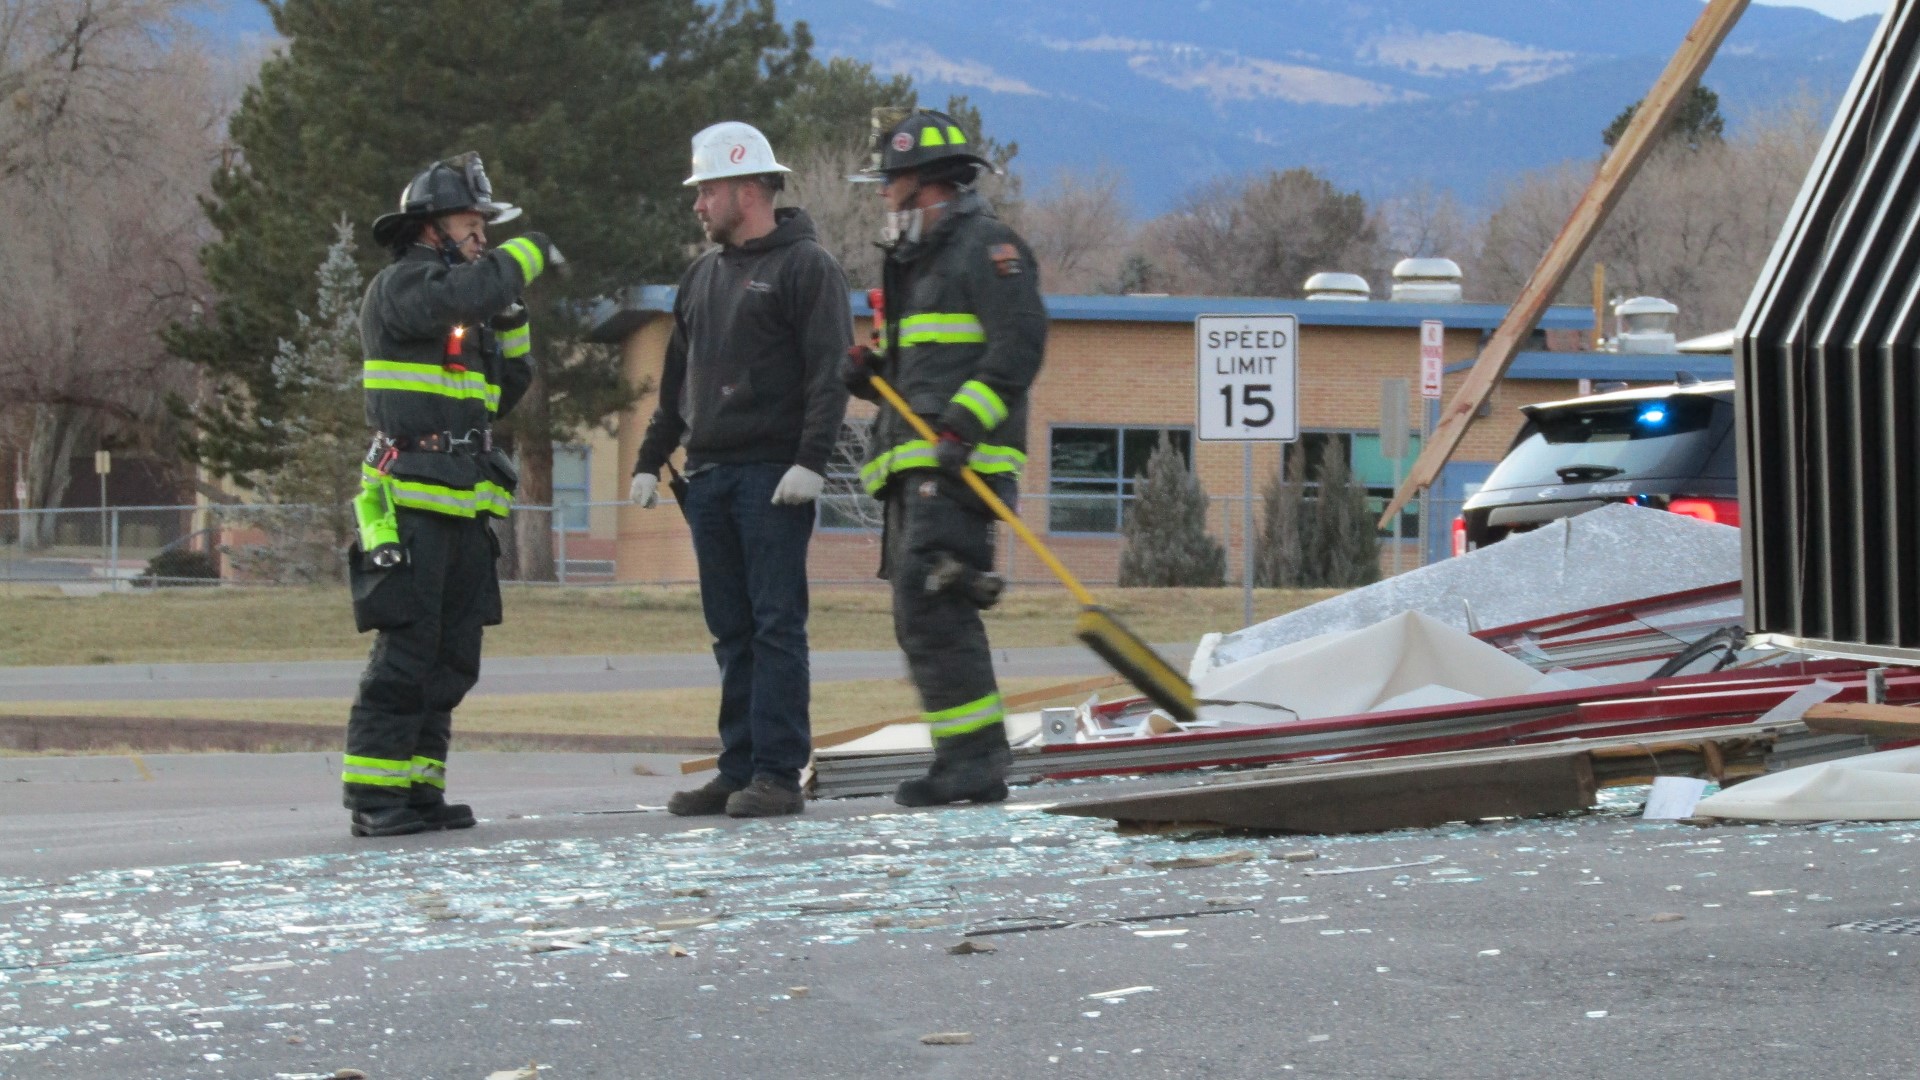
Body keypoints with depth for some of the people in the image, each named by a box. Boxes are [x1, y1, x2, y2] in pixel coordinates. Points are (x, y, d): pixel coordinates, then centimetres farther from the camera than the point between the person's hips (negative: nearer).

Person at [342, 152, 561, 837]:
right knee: (406, 652, -12)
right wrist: (530, 254, -10)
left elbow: (506, 390, 23)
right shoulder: (402, 286, -6)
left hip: (463, 509, 9)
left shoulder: (467, 312, 22)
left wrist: (511, 317, 10)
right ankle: (372, 796, -11)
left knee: (453, 658, 8)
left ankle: (419, 788, 12)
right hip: (410, 503, -9)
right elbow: (466, 291, -25)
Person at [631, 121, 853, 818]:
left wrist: (811, 460, -20)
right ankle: (739, 771, 10)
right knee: (731, 630, 8)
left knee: (776, 624, -8)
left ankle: (779, 774, -10)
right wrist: (650, 459, 20)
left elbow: (830, 373, -11)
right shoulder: (703, 275, 21)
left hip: (772, 475, -7)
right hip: (709, 474, 7)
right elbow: (677, 380, 26)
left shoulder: (805, 267, -3)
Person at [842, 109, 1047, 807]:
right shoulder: (916, 262, 26)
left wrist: (966, 419, -25)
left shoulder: (986, 246, -4)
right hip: (915, 465, 10)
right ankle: (969, 759, 10)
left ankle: (974, 760, -18)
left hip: (960, 463, -10)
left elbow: (1019, 342, -15)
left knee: (931, 606, -18)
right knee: (921, 615, 8)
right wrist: (870, 374, 11)